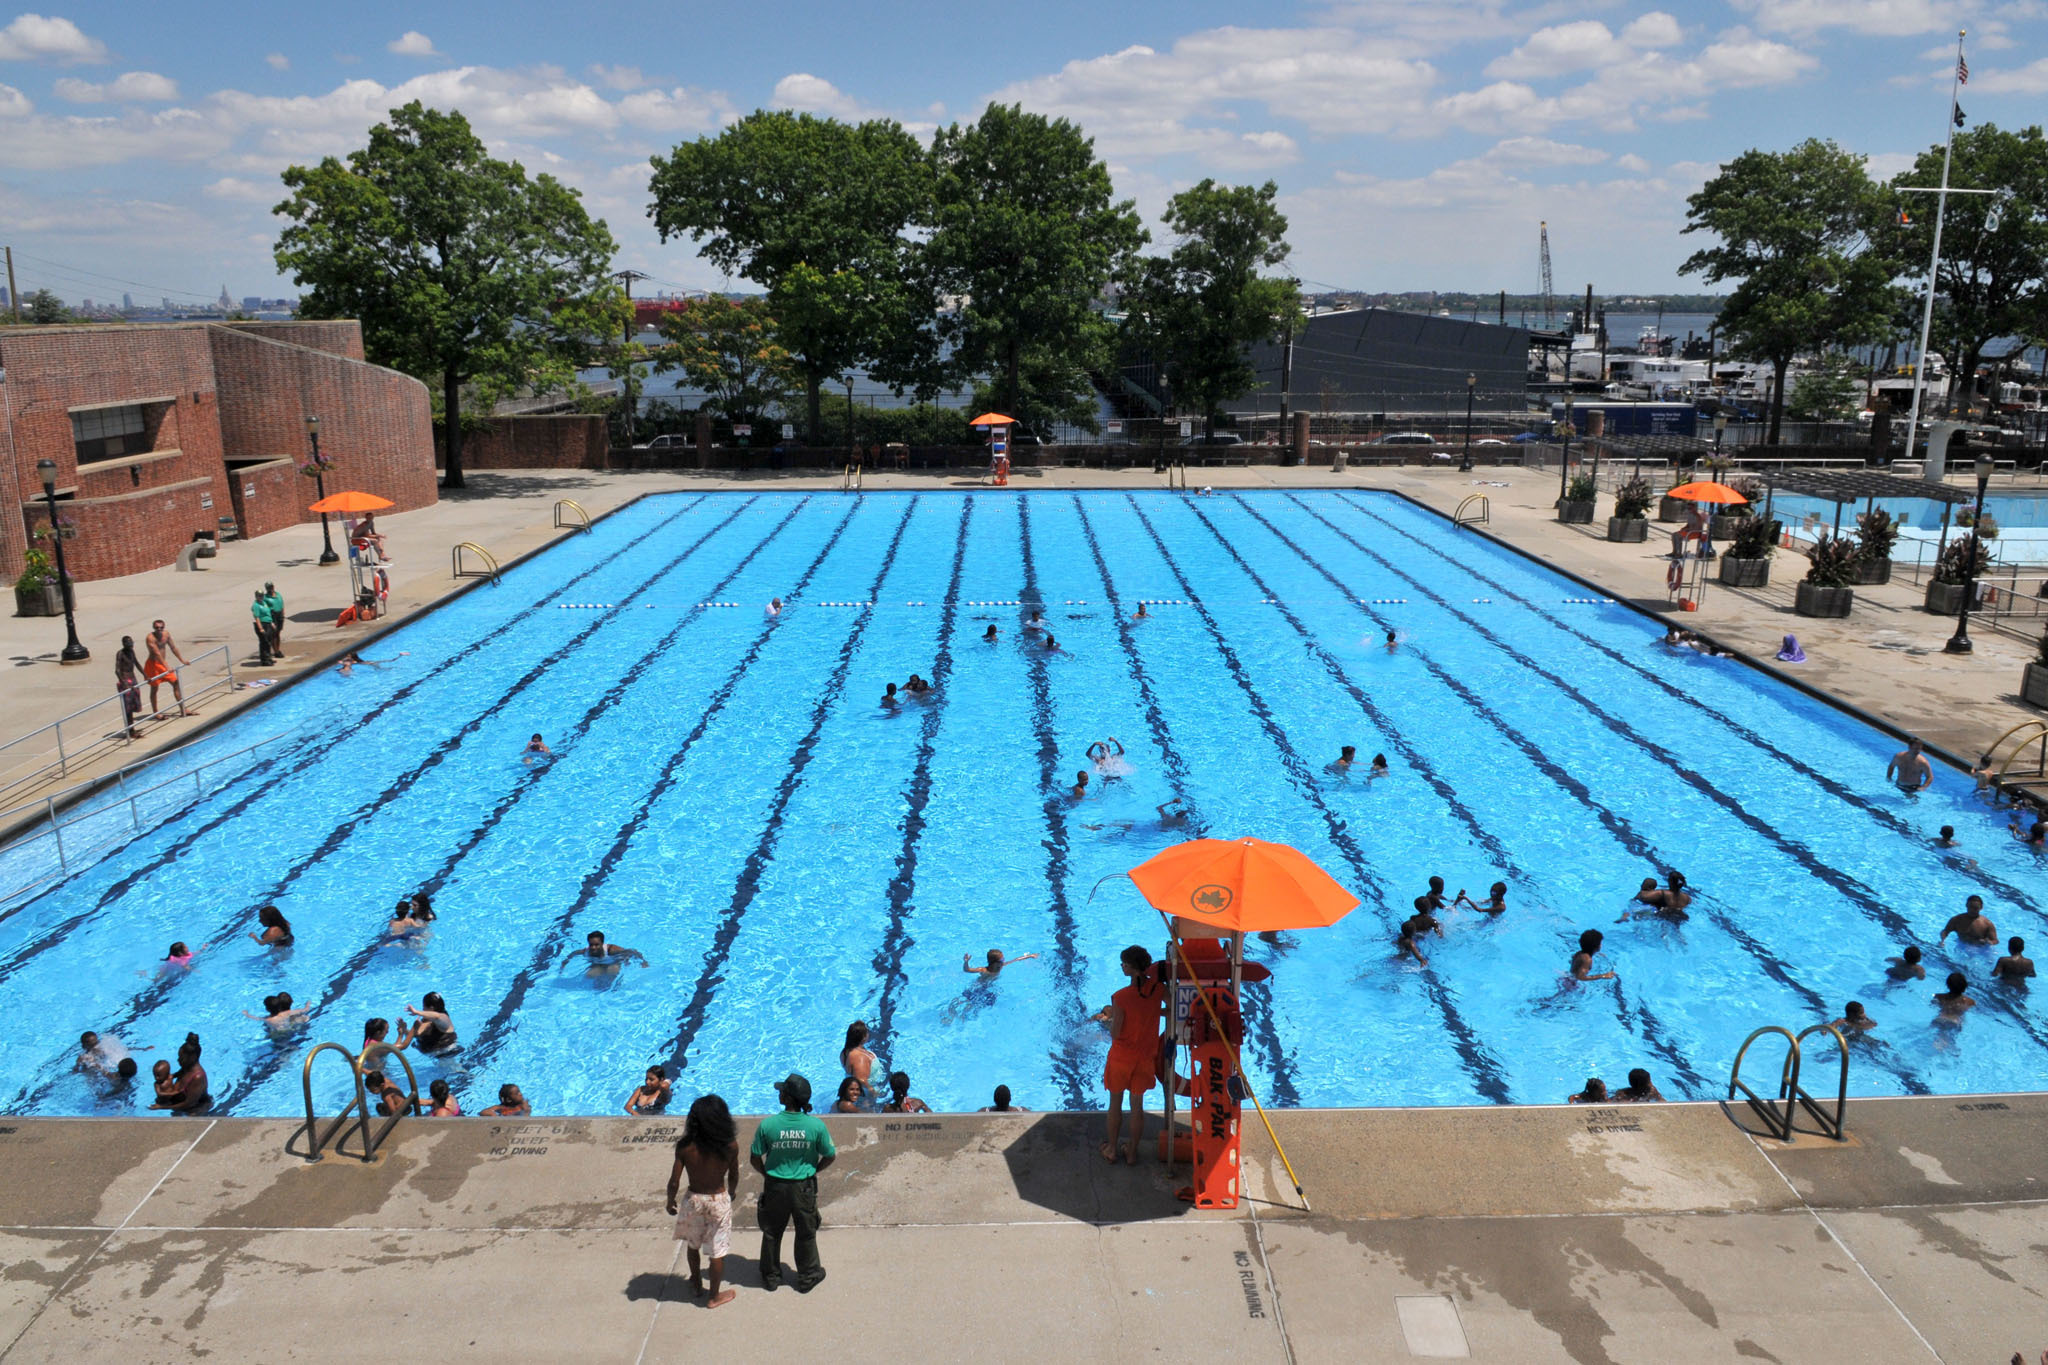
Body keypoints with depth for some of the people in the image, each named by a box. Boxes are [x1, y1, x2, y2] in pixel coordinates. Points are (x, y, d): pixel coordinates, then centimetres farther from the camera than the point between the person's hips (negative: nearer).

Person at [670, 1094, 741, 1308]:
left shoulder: (685, 1147, -20)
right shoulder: (730, 1145, -18)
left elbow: (674, 1182, -12)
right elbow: (734, 1176, -2)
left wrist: (670, 1203, 7)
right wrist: (732, 1193, 19)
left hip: (693, 1200, 1)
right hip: (719, 1201, -1)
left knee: (692, 1244, 27)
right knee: (717, 1250, 15)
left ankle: (696, 1284, 45)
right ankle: (714, 1296, 29)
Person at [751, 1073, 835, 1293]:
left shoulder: (768, 1124, -18)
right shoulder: (816, 1125, -17)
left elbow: (755, 1158, -8)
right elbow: (831, 1156, -7)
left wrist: (768, 1175, 10)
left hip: (775, 1186, 0)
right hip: (804, 1188, 0)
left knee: (772, 1233, 21)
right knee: (806, 1233, 19)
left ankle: (771, 1277, 36)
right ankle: (808, 1278, 33)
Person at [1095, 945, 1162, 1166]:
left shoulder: (1121, 998, -25)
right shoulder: (1156, 988, -13)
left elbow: (1115, 1034, -19)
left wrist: (1111, 1016, 0)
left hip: (1121, 1057, -3)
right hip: (1145, 1057, 3)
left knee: (1115, 1104, 17)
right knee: (1137, 1106, 17)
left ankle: (1111, 1149, 30)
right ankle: (1132, 1152, 28)